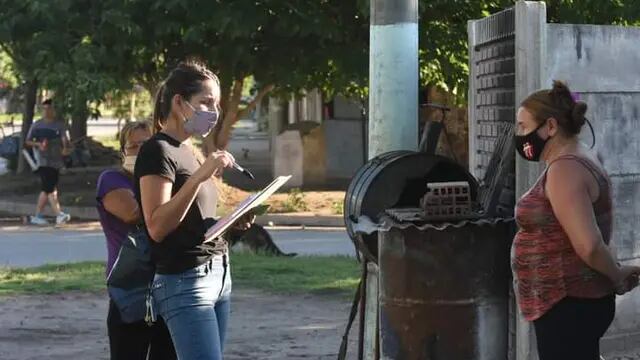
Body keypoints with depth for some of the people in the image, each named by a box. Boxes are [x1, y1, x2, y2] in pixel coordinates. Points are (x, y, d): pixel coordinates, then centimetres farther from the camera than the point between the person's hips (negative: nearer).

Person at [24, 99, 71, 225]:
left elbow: (65, 140, -4)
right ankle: (59, 214, -21)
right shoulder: (36, 125, 4)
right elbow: (27, 141, 7)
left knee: (46, 189, 8)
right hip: (42, 161, -3)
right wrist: (38, 144, -13)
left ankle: (37, 216, 17)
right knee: (50, 188, -15)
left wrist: (65, 148, -27)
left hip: (56, 161, 4)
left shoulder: (59, 125, 7)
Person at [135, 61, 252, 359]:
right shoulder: (157, 151, -8)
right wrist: (198, 177, -26)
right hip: (184, 282, -9)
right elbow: (157, 227, -19)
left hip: (218, 275, 9)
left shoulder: (192, 152, 19)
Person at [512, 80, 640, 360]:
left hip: (568, 305, -10)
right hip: (572, 302, 10)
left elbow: (588, 245, -28)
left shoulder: (564, 169, -19)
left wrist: (617, 276, -12)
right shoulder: (577, 160, 14)